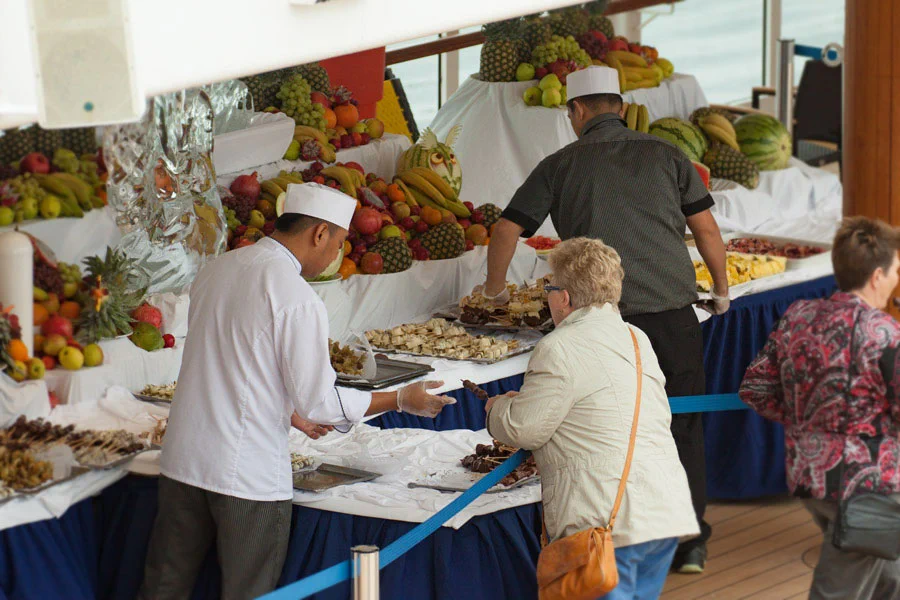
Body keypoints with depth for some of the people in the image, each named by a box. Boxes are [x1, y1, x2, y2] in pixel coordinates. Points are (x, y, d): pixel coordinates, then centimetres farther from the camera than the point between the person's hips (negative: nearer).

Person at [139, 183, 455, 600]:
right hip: (248, 474, -7)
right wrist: (401, 401, 1)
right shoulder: (297, 298, -15)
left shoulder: (215, 271, 8)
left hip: (182, 461, 7)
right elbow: (320, 404, -12)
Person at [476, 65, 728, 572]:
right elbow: (706, 228, 9)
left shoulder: (561, 165, 8)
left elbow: (507, 230, 11)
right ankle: (690, 543, 11)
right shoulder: (664, 155, 9)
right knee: (684, 426, 10)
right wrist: (721, 289, 24)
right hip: (672, 309, 1)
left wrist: (495, 288, 28)